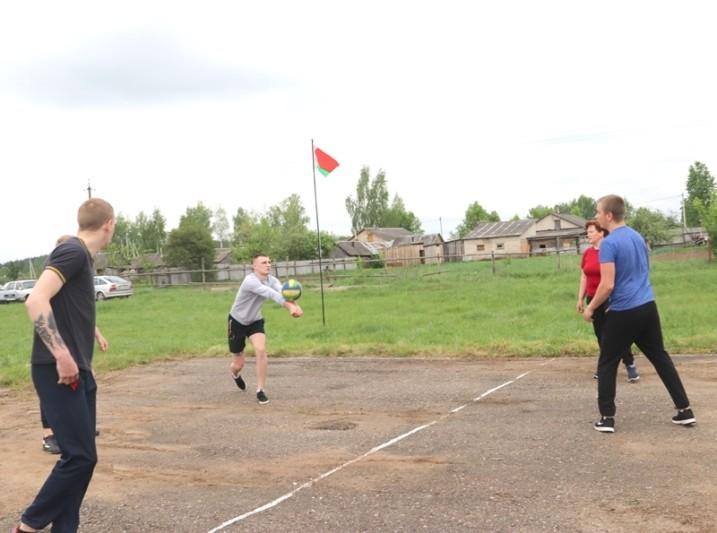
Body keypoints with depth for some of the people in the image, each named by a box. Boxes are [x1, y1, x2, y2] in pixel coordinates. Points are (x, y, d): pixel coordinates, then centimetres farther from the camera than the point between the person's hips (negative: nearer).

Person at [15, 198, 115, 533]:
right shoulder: (72, 251, -13)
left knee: (81, 456, 11)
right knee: (79, 456, -8)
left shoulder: (82, 256, 15)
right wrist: (61, 354, -27)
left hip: (77, 371, 10)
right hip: (59, 371, -10)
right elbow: (35, 301, -25)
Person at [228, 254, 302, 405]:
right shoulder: (250, 281, -32)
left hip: (255, 321, 4)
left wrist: (295, 305, -56)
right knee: (239, 363, 6)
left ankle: (260, 390, -8)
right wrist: (289, 306, -63)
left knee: (261, 351, -21)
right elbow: (270, 294, -49)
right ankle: (235, 373, 46)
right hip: (237, 322, -4)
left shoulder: (271, 280, -13)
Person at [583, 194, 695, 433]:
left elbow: (607, 286, -20)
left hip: (624, 312, -7)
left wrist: (590, 308, -5)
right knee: (661, 358, 15)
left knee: (607, 364, 6)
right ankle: (685, 410, 18)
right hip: (648, 307, 7)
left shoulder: (609, 243, -15)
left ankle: (607, 418, 7)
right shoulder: (638, 237, 11)